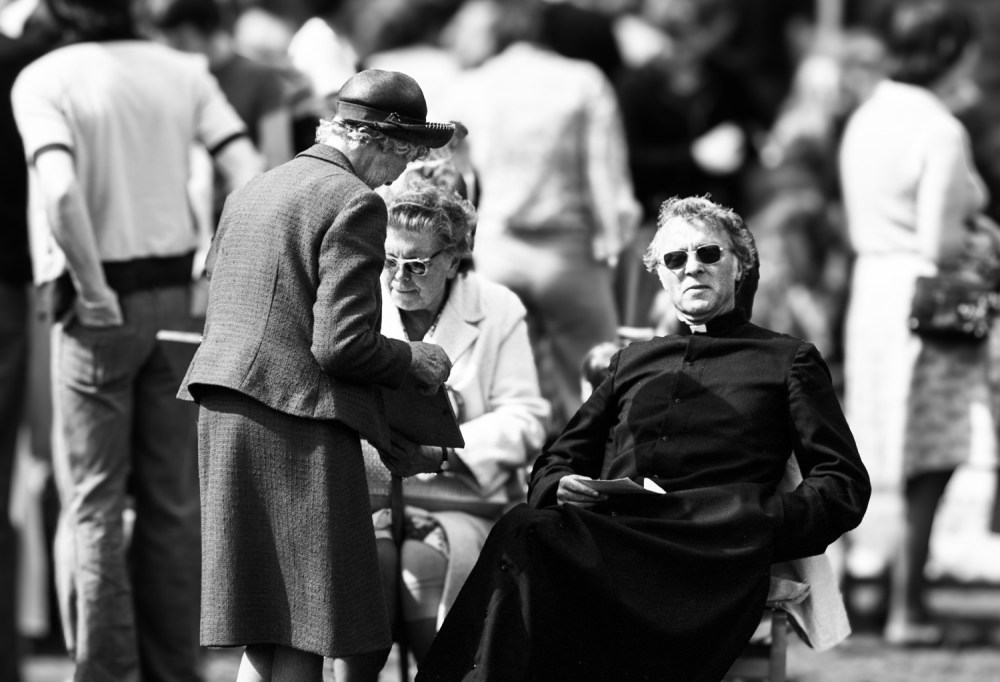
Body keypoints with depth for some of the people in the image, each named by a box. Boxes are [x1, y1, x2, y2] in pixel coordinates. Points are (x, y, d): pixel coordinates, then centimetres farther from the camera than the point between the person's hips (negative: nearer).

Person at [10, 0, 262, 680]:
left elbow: (60, 191, -24)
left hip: (101, 301, -4)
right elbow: (251, 176, -5)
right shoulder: (183, 71, 3)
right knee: (174, 501, 10)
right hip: (174, 292, 4)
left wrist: (94, 292, -16)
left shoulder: (43, 80, -9)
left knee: (92, 503, 3)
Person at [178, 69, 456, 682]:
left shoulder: (252, 193, 19)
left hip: (225, 413, 9)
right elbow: (342, 346, -17)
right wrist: (414, 362, 2)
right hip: (300, 425, -9)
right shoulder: (354, 204, -9)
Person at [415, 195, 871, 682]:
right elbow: (554, 462, 31)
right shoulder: (632, 361, 35)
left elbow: (846, 485, 11)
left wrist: (759, 522, -8)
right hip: (606, 538, 4)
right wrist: (561, 488, 5)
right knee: (526, 530, -35)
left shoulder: (788, 359, 22)